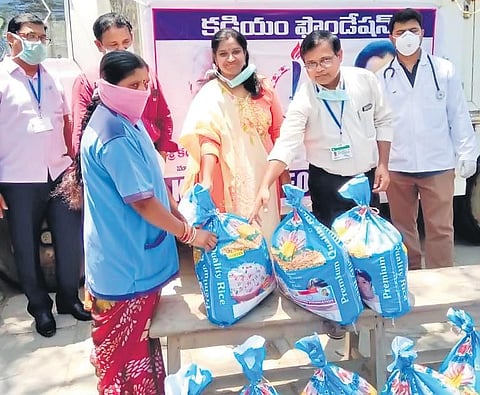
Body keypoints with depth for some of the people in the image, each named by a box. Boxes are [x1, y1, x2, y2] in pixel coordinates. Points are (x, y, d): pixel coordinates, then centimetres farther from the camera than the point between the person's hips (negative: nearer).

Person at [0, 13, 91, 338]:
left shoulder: (52, 79, 10)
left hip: (60, 175, 4)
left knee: (70, 240, 10)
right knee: (27, 248, 8)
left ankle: (69, 298, 30)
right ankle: (40, 306, 28)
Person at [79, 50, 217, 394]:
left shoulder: (127, 120, 7)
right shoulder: (115, 136, -25)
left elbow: (153, 182, 14)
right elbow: (142, 201, -24)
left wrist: (182, 217, 11)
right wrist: (189, 233, -13)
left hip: (136, 249, 10)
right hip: (123, 256, -10)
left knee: (140, 332, 25)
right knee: (124, 340, 9)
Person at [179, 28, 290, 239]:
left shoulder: (263, 88, 4)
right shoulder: (209, 95, -5)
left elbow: (278, 134, 8)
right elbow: (207, 139, -15)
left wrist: (285, 174, 8)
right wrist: (206, 180, -28)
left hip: (263, 175, 3)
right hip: (230, 179, -3)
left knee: (265, 230, 11)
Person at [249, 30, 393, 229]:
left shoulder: (365, 80, -9)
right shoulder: (304, 99, -18)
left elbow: (382, 121, 3)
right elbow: (286, 144, -27)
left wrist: (383, 164, -1)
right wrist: (264, 187, -39)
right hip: (327, 183, -3)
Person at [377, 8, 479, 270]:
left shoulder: (444, 70, 2)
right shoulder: (383, 78, 3)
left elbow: (458, 114, 3)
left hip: (437, 164, -1)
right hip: (397, 166, 1)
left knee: (440, 228, 3)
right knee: (403, 227, 13)